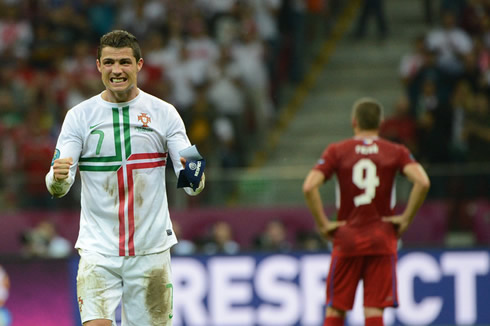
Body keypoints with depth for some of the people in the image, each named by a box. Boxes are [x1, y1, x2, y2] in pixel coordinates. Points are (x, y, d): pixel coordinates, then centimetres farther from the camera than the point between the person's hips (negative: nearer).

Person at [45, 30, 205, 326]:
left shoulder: (164, 113, 2)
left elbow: (191, 185, 0)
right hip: (98, 252, -1)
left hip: (151, 249, 1)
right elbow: (58, 187, -6)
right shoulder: (79, 116, 0)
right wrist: (57, 178, -30)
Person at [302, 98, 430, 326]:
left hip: (346, 239, 0)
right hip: (382, 241, 0)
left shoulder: (337, 151, 1)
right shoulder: (396, 152, 2)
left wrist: (322, 224, -3)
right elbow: (423, 182, -14)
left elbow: (309, 187, -11)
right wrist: (406, 219, -4)